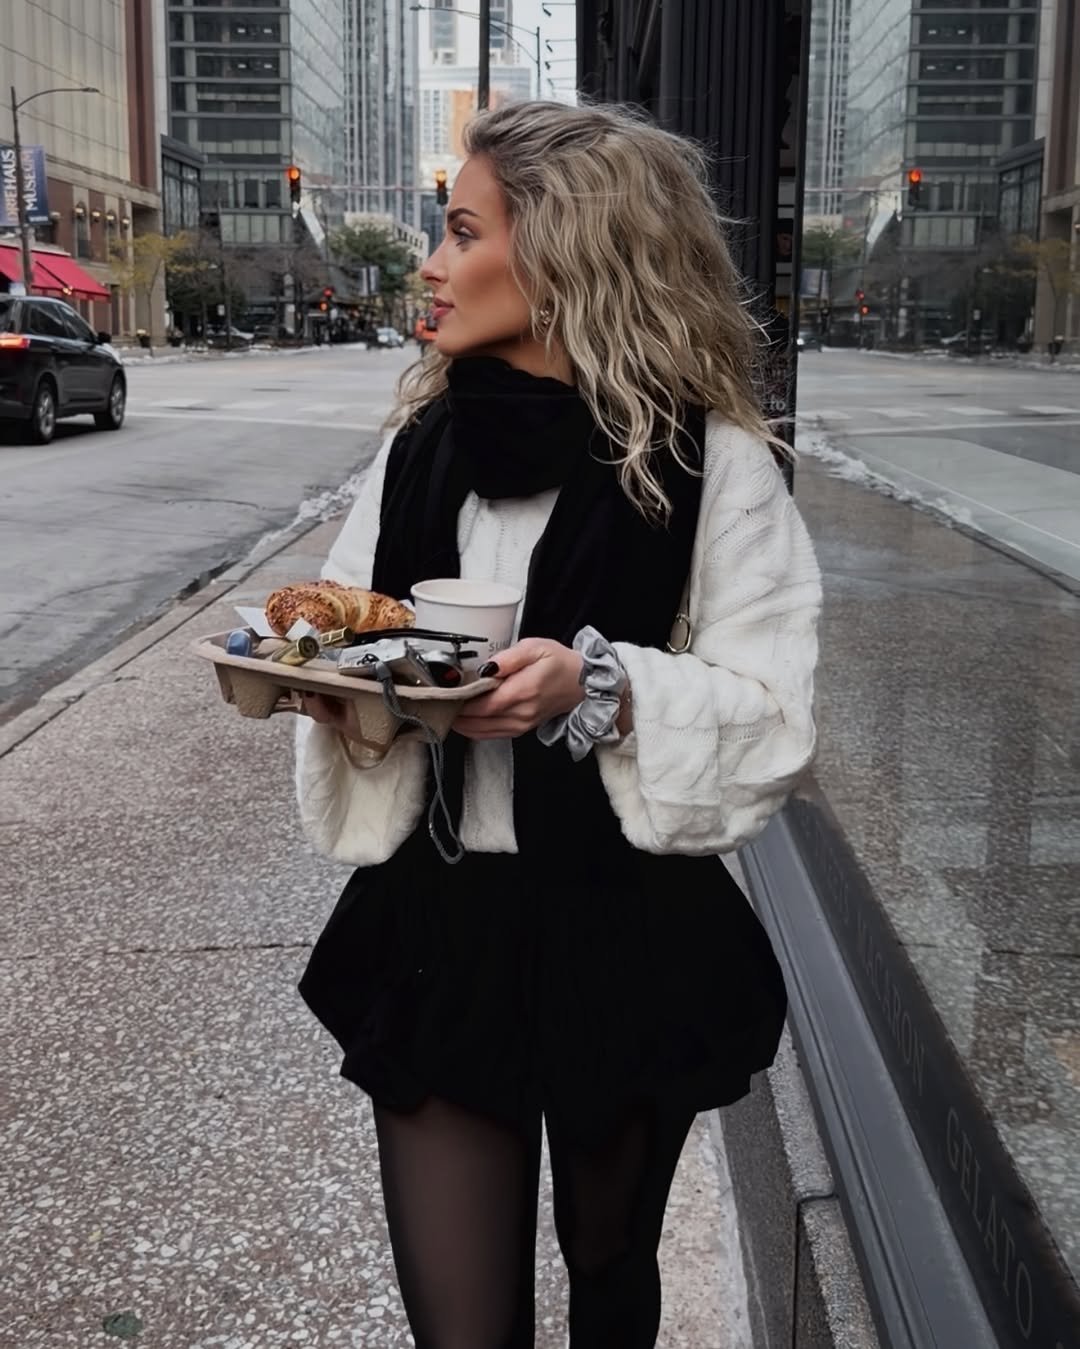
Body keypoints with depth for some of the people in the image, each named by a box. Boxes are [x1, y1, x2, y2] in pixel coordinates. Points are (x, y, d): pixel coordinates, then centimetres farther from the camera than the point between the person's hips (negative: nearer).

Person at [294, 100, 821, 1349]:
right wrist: (335, 682, -11)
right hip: (437, 939, 3)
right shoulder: (423, 449, 5)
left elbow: (771, 720, -12)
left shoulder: (709, 463, -9)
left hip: (631, 949, -2)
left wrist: (600, 690, -27)